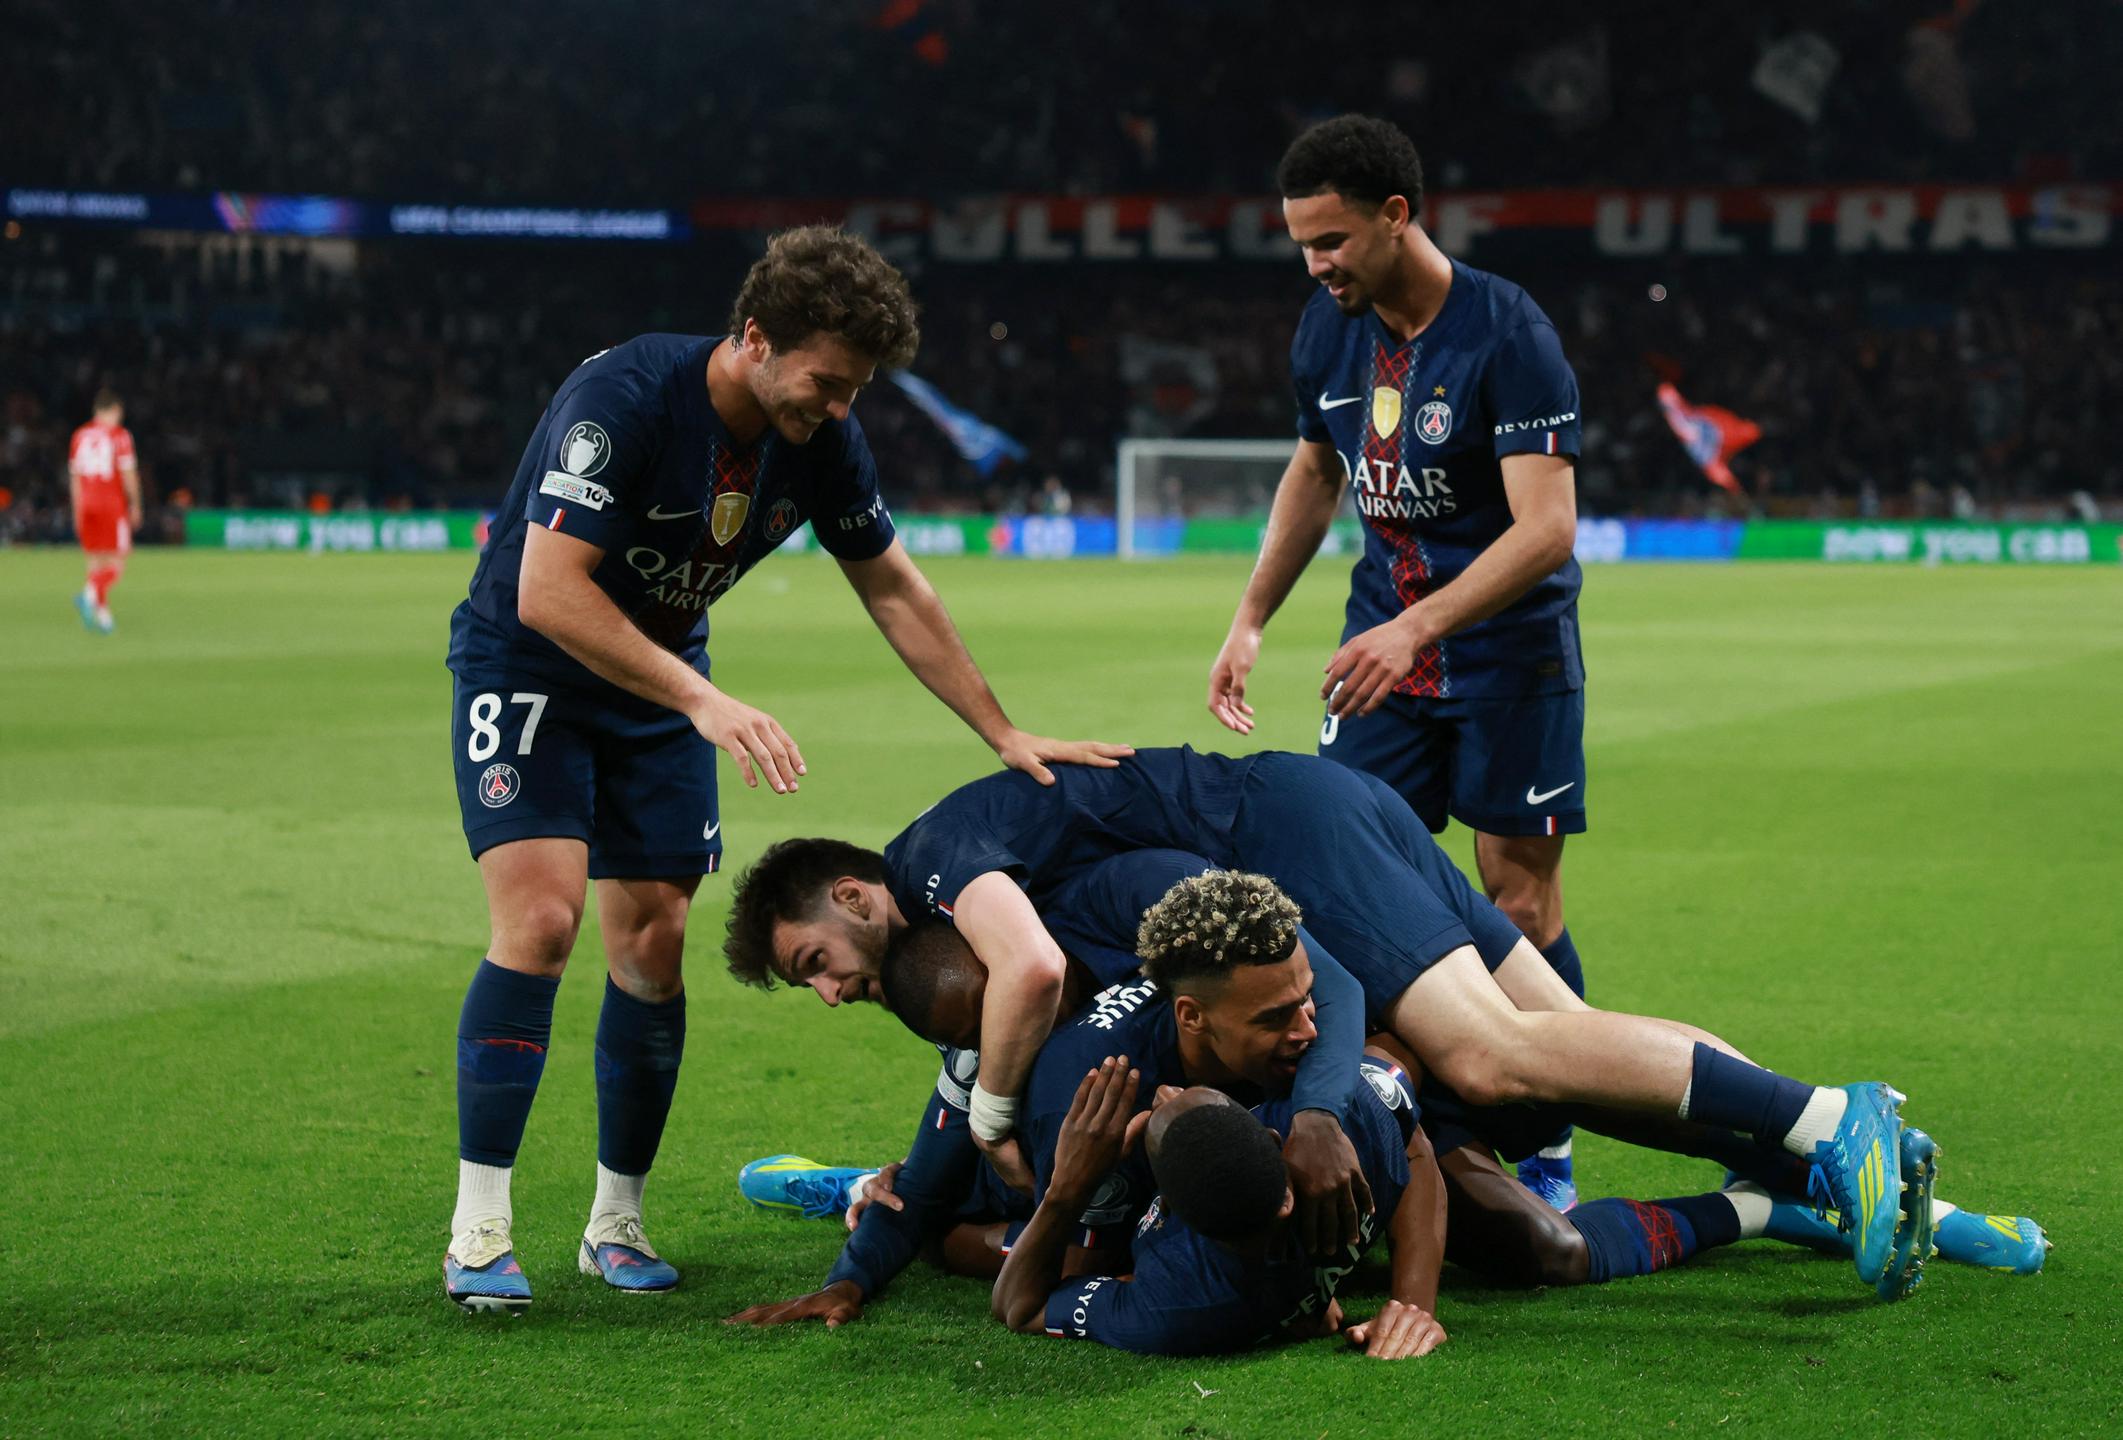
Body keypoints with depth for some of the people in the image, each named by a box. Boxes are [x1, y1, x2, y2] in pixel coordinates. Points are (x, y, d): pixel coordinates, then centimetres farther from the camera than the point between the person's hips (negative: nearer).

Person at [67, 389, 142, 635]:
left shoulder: (80, 436, 10)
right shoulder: (119, 435, -5)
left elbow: (74, 476, 12)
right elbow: (128, 474, -8)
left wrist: (77, 512, 17)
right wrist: (135, 505, 3)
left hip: (87, 504, 5)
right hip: (112, 504, -5)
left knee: (96, 561, 11)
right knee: (116, 563, -4)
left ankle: (103, 613, 6)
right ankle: (90, 594, -29)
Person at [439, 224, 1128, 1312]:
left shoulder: (822, 440, -9)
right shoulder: (624, 397, -29)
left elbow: (896, 592, 4)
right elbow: (549, 592, -33)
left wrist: (1006, 737, 2)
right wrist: (704, 702, -37)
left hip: (660, 683, 6)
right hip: (525, 664, -6)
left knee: (654, 947, 0)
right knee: (542, 916, -20)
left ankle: (617, 1222, 14)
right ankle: (478, 1230, -12)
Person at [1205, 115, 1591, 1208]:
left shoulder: (1507, 334, -20)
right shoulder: (1329, 331, 1)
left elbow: (1546, 527, -26)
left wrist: (1417, 627, -35)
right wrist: (1251, 620, 15)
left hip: (1510, 644, -6)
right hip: (1384, 636, 6)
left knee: (1520, 898, -3)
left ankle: (1547, 1152, 8)